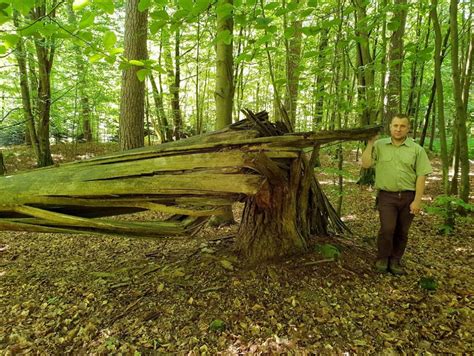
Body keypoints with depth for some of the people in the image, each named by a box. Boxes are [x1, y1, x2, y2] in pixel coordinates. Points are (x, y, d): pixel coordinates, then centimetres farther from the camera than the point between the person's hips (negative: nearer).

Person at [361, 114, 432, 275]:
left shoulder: (416, 149, 2)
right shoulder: (379, 145, 3)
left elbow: (421, 176, -1)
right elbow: (365, 164, -7)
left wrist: (417, 200, -7)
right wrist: (370, 143, -10)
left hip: (408, 196, 2)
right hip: (386, 196, -1)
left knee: (402, 232, 9)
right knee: (387, 229, -13)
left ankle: (395, 261, 27)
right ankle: (382, 259, 10)